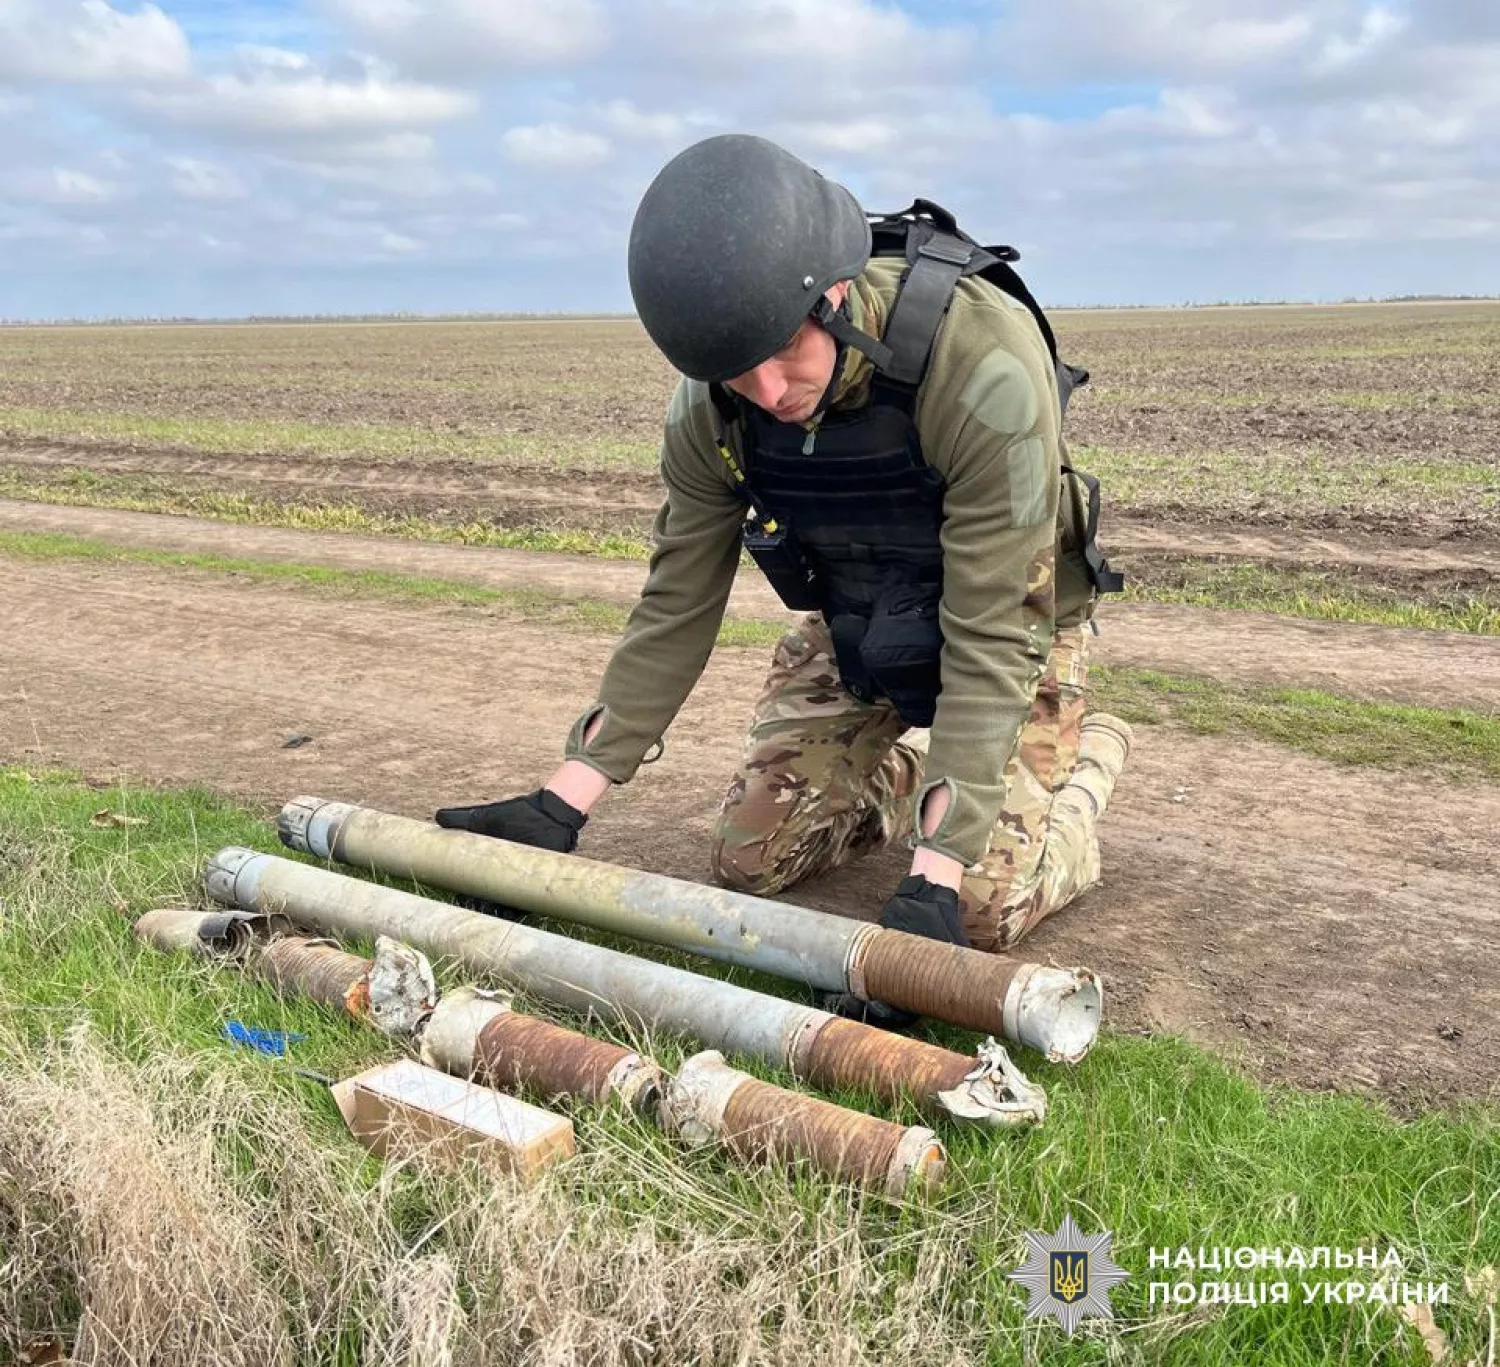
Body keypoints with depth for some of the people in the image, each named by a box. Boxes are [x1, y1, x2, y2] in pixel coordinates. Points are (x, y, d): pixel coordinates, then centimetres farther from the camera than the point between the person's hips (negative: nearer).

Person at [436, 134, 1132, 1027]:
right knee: (749, 859, 0)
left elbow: (989, 644, -35)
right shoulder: (713, 403, -21)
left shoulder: (984, 366, -37)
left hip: (1008, 618, -4)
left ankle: (1084, 756, 16)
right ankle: (898, 772, 28)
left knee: (985, 907, -15)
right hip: (852, 622, 4)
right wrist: (561, 807, -15)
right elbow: (677, 609, -12)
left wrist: (934, 883, -40)